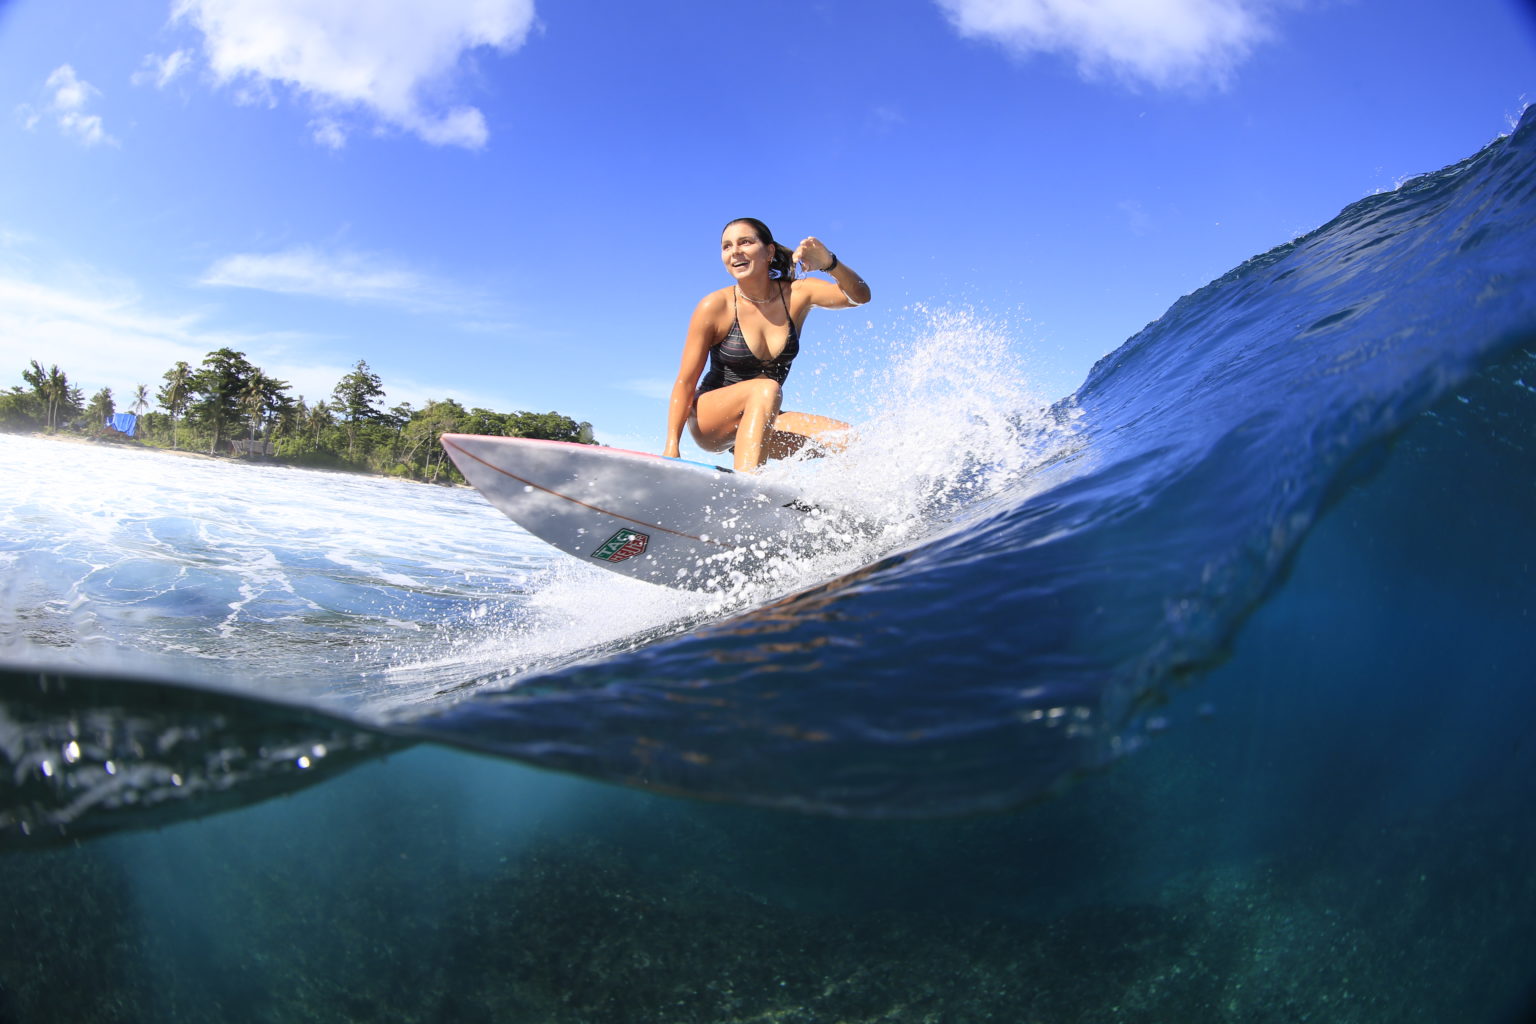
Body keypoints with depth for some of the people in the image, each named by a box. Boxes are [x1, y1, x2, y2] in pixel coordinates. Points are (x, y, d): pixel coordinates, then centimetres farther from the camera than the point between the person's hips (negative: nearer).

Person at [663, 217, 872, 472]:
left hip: (761, 419, 4)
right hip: (709, 420, -4)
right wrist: (672, 445, -22)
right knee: (766, 388, -36)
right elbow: (685, 382, -13)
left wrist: (830, 264, -37)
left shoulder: (797, 294, -5)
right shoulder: (715, 306, -13)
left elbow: (860, 296, -17)